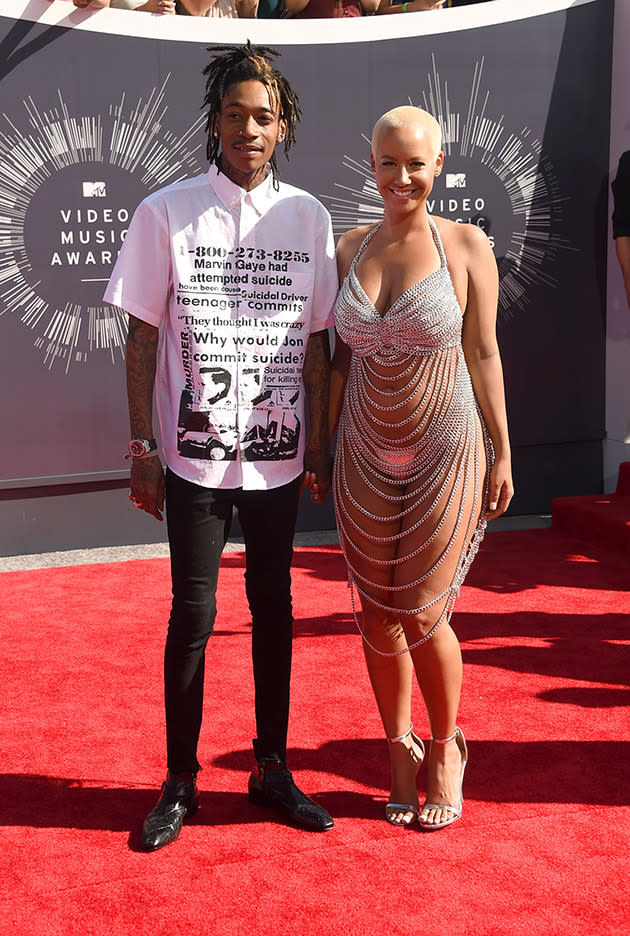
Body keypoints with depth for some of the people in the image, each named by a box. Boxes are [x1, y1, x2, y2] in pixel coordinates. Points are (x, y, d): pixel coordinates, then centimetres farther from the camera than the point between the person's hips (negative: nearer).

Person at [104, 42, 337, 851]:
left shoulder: (308, 217, 4)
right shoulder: (166, 213, -3)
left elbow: (316, 342, 8)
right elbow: (143, 338, -1)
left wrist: (319, 445, 6)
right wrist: (141, 448, -4)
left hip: (278, 452, 3)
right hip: (195, 452, -2)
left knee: (273, 606, 12)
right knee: (192, 612, 4)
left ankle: (271, 767, 27)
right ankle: (180, 782, 20)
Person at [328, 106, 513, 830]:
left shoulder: (466, 246, -4)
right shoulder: (350, 249, 6)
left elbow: (483, 354, -1)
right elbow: (340, 358, 10)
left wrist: (501, 456, 0)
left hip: (445, 452, -3)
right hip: (365, 458, 3)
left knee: (422, 615, -3)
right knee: (376, 614, 7)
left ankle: (446, 750, 24)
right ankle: (400, 752, 28)